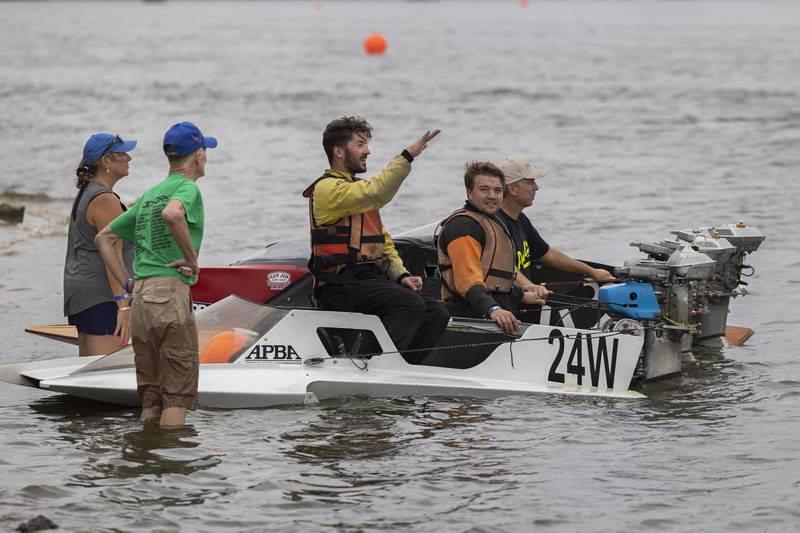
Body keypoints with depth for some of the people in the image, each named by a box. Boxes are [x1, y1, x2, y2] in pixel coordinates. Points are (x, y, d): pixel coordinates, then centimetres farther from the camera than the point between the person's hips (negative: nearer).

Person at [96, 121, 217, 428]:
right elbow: (172, 214, -27)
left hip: (140, 298, 8)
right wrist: (191, 257, -15)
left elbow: (104, 238, 25)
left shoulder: (148, 196, 22)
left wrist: (127, 282, 20)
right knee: (177, 394, -7)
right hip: (171, 291, -8)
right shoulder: (187, 188, -3)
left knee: (150, 396, 10)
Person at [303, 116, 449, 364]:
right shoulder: (327, 188, -5)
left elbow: (383, 241, 26)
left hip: (372, 278, 9)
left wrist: (401, 275, 9)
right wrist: (408, 155, -28)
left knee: (436, 313, -8)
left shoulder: (359, 189, 25)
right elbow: (377, 193, -24)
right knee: (410, 304, -28)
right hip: (341, 285, -9)